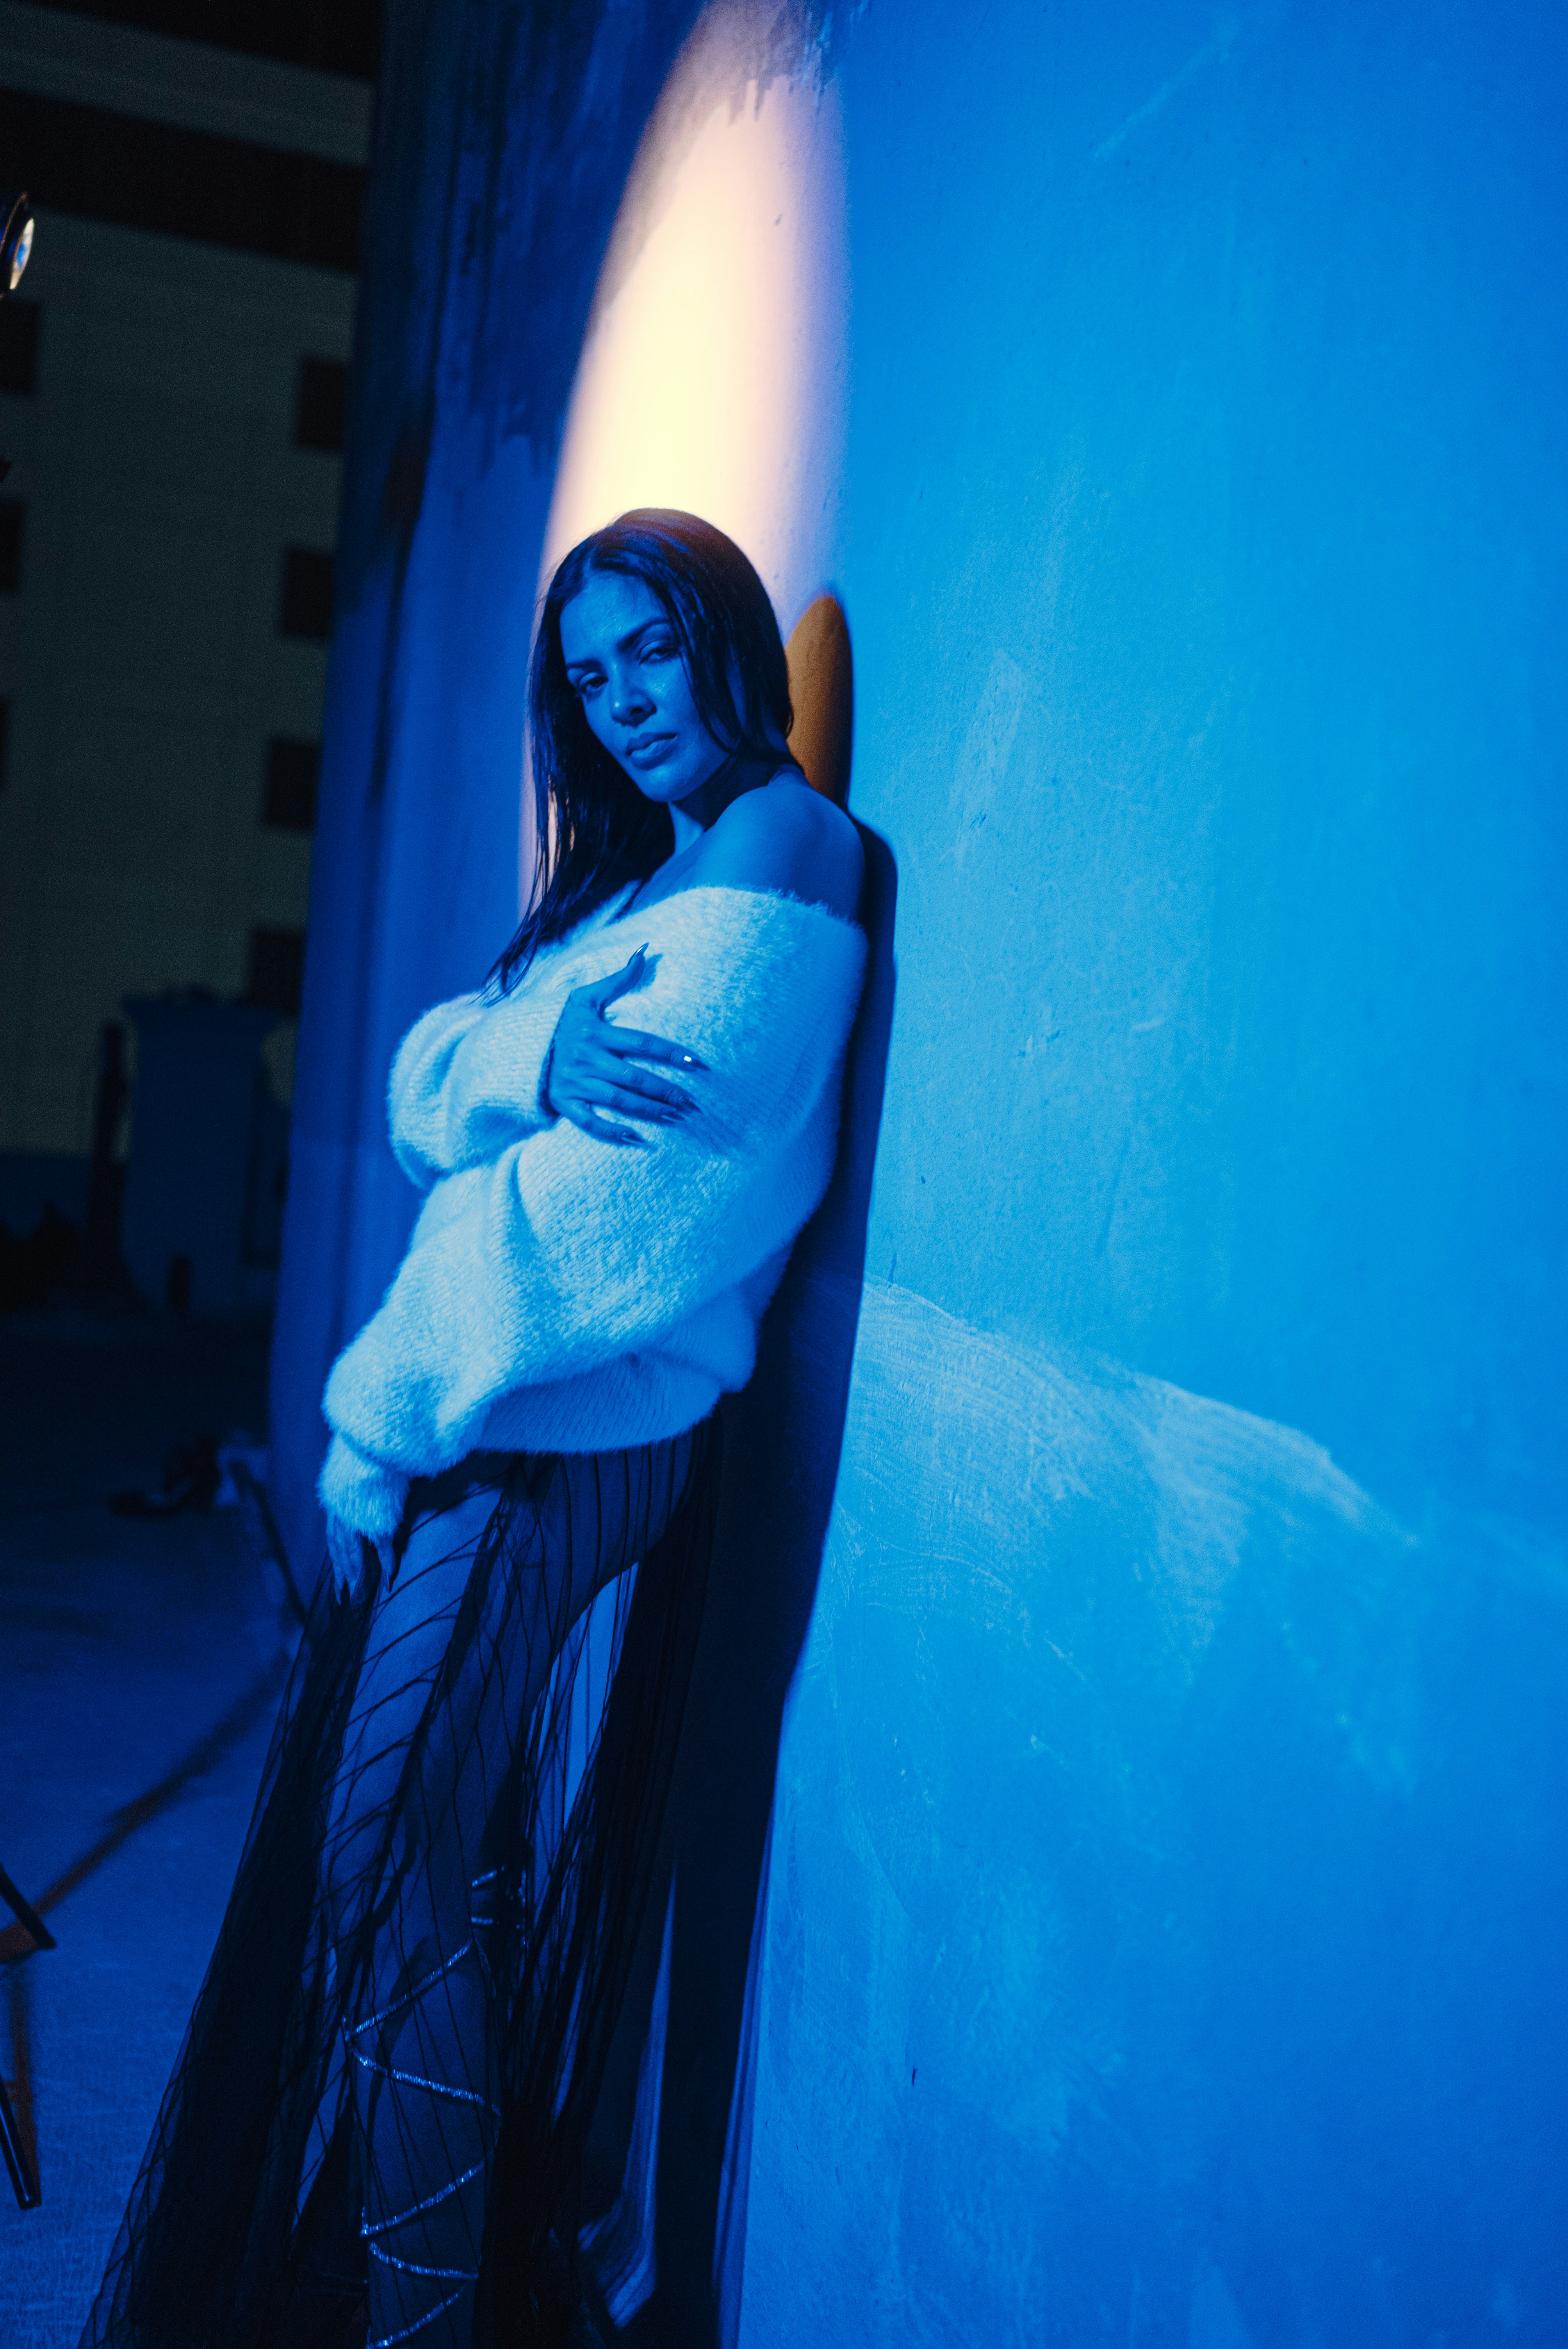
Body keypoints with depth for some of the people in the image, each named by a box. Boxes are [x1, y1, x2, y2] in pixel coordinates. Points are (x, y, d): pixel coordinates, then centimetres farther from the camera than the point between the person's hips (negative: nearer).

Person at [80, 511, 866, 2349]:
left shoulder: (778, 851, -15)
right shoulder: (639, 878, 16)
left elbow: (604, 1206, -24)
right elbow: (426, 1089, 4)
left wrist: (376, 1418, -14)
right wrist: (536, 1051, -20)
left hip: (559, 1471, -9)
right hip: (480, 1454, 9)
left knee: (416, 1884, 3)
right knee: (385, 1862, 20)